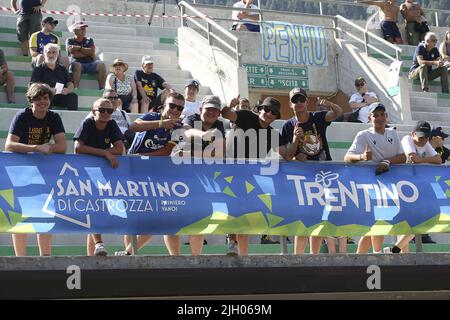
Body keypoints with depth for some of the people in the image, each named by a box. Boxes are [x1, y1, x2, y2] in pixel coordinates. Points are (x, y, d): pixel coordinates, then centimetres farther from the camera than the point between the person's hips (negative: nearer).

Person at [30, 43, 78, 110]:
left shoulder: (62, 69, 28)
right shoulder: (38, 69, 16)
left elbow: (70, 84, 18)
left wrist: (68, 90, -9)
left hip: (61, 96, 3)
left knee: (73, 96, -28)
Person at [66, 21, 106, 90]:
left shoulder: (89, 40, 20)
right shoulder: (70, 41, 13)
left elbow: (92, 52, 2)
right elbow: (73, 53, -5)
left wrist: (79, 48, -2)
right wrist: (87, 52, -1)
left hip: (90, 63, 3)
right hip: (78, 63, -3)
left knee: (101, 64, -26)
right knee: (77, 65, -38)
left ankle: (102, 88, -30)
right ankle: (75, 88, -45)